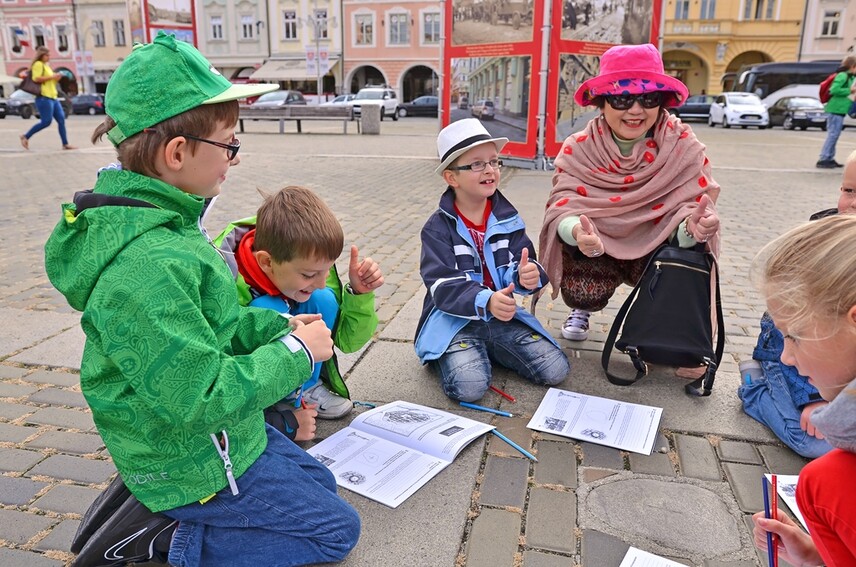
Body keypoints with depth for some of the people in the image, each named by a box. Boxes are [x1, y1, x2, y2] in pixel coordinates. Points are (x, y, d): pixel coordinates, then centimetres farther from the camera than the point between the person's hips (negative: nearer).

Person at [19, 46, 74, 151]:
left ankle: (65, 144, 0)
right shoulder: (38, 64, -5)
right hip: (44, 97, -9)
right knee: (46, 121, -11)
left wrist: (56, 78, 10)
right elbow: (36, 78, -18)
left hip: (53, 97, 9)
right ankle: (26, 136, 3)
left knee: (61, 119, 1)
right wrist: (52, 77, -15)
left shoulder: (46, 65, 22)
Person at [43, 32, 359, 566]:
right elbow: (201, 398, -32)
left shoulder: (155, 218, -2)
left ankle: (157, 502, 16)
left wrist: (276, 327, -5)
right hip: (197, 465, -9)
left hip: (225, 433, 9)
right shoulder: (147, 265, -34)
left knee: (322, 485, 23)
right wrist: (296, 351, -20)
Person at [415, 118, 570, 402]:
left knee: (556, 370, -8)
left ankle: (488, 350, 13)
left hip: (503, 316, 5)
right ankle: (449, 356, 7)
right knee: (469, 387, -27)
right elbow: (442, 286, -18)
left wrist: (525, 276, -28)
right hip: (455, 320, -4)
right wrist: (485, 302, -36)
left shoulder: (508, 219, 5)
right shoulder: (438, 227, -8)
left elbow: (519, 267, -2)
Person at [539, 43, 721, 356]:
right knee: (580, 293, -27)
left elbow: (691, 207, -22)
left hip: (657, 250, 1)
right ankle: (582, 309, 14)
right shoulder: (578, 148, -16)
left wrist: (693, 227, -48)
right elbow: (564, 207, -25)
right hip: (596, 251, 0)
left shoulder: (683, 147, -17)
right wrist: (577, 231, -49)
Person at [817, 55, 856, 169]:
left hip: (839, 110, 10)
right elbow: (834, 90, -23)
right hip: (835, 109, -10)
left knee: (834, 135, 12)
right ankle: (823, 159, -8)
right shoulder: (842, 75, -13)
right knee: (833, 134, -9)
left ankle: (829, 159, 17)